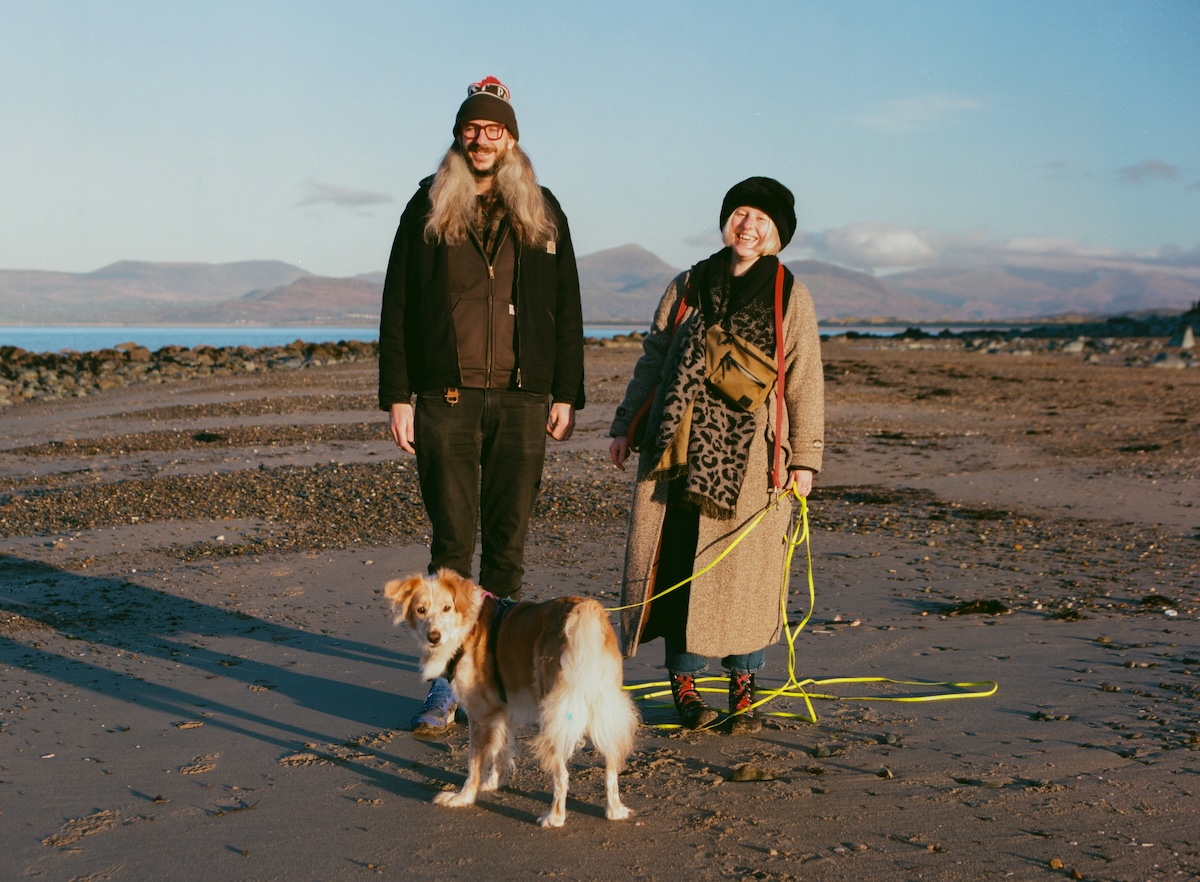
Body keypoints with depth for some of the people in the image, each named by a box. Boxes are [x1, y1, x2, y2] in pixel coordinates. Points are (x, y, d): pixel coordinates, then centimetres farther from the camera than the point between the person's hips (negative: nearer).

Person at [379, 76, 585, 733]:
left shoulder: (543, 213, 11)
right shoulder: (427, 210, 7)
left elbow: (567, 310, 12)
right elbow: (397, 307, 5)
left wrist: (566, 395, 5)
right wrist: (397, 396, -2)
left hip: (522, 397, 2)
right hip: (447, 396, -1)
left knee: (508, 539, 5)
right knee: (453, 540, -2)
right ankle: (446, 686, 4)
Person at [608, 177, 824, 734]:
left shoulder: (790, 297, 6)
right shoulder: (688, 286, 13)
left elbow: (804, 382, 4)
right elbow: (652, 359, 17)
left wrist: (805, 457, -1)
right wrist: (624, 426, 13)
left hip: (750, 456, -2)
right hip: (679, 448, 2)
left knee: (745, 572, -1)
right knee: (678, 565, 0)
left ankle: (743, 688, 12)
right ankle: (684, 681, 12)